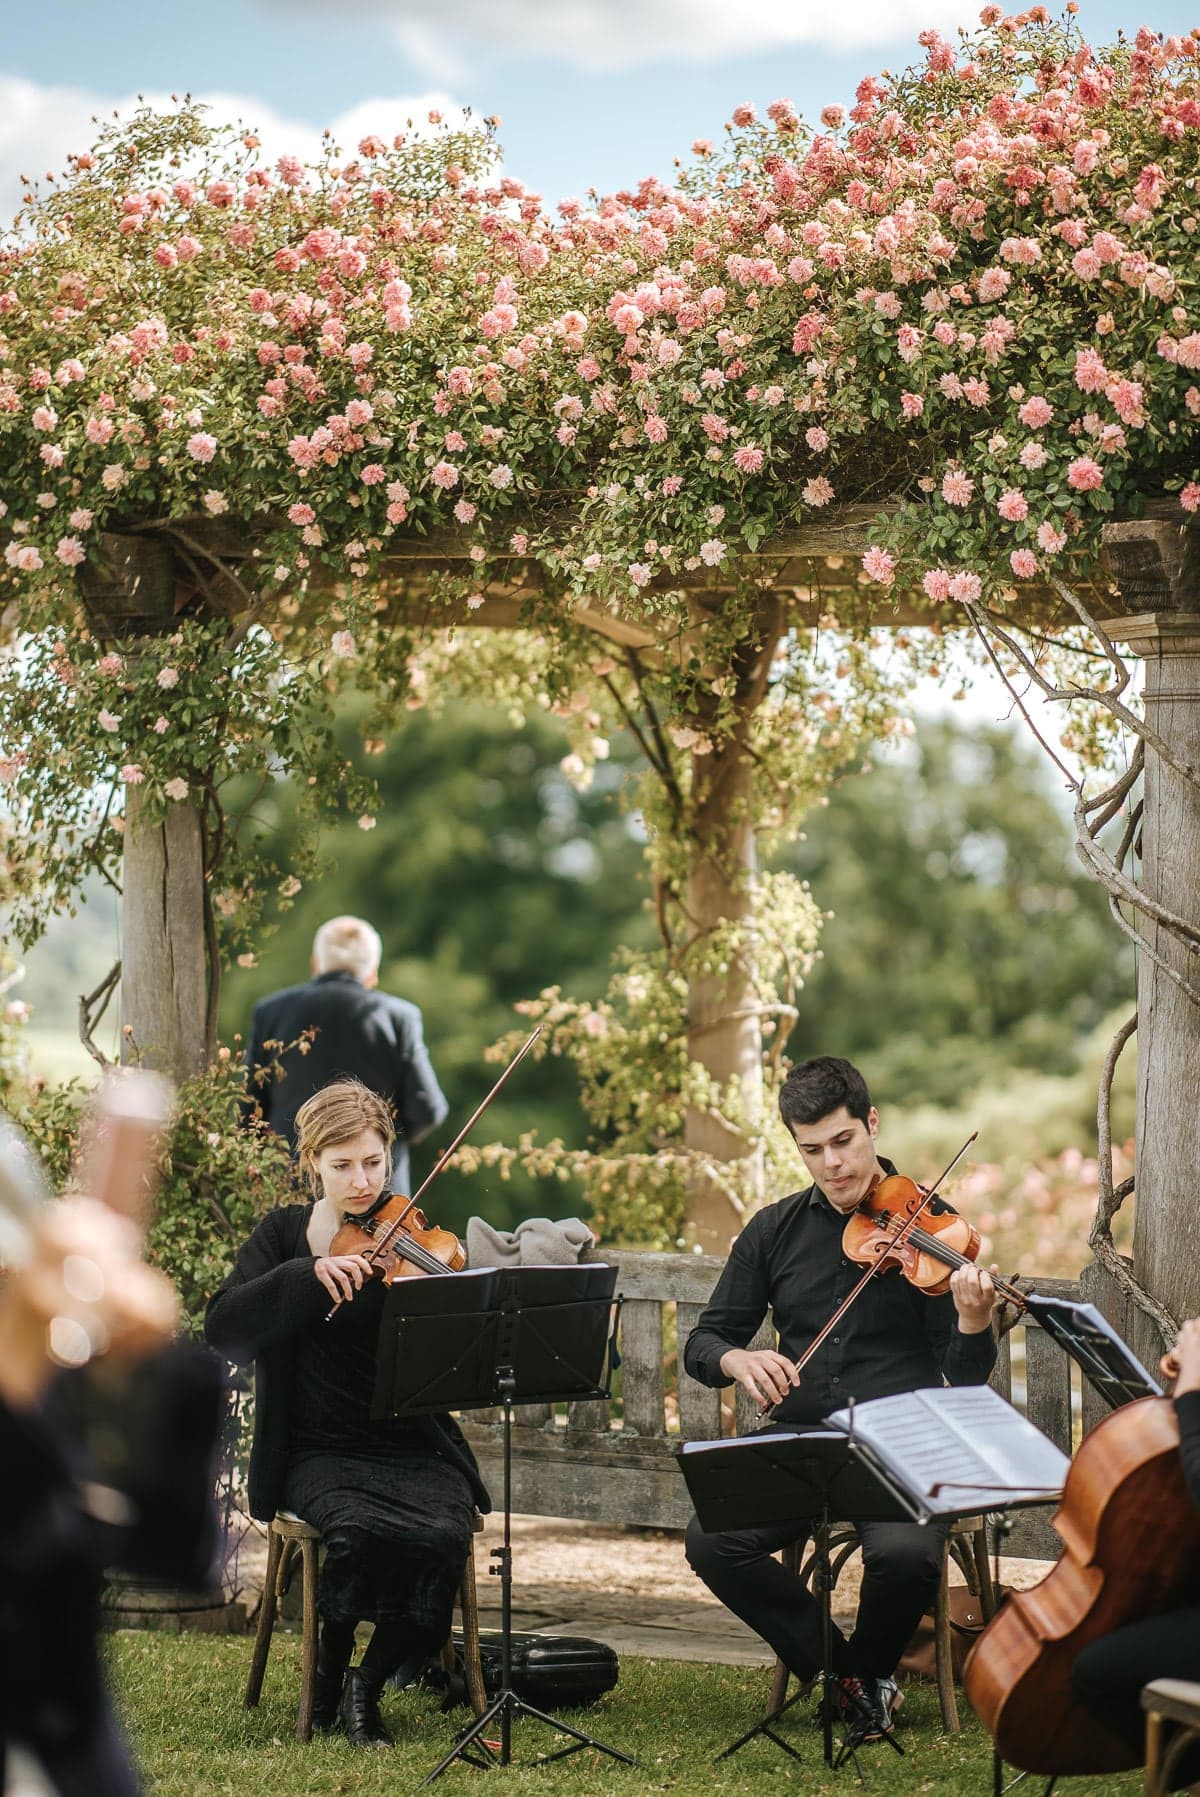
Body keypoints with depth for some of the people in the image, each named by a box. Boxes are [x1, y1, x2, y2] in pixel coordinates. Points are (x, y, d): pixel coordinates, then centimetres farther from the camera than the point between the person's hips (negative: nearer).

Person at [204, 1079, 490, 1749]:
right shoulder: (286, 1234, 8)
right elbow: (224, 1327, -8)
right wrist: (309, 1273, -20)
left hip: (414, 1449, 1)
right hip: (321, 1450, -1)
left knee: (443, 1536, -29)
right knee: (362, 1530, -32)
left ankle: (369, 1687, -6)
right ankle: (329, 1673, -5)